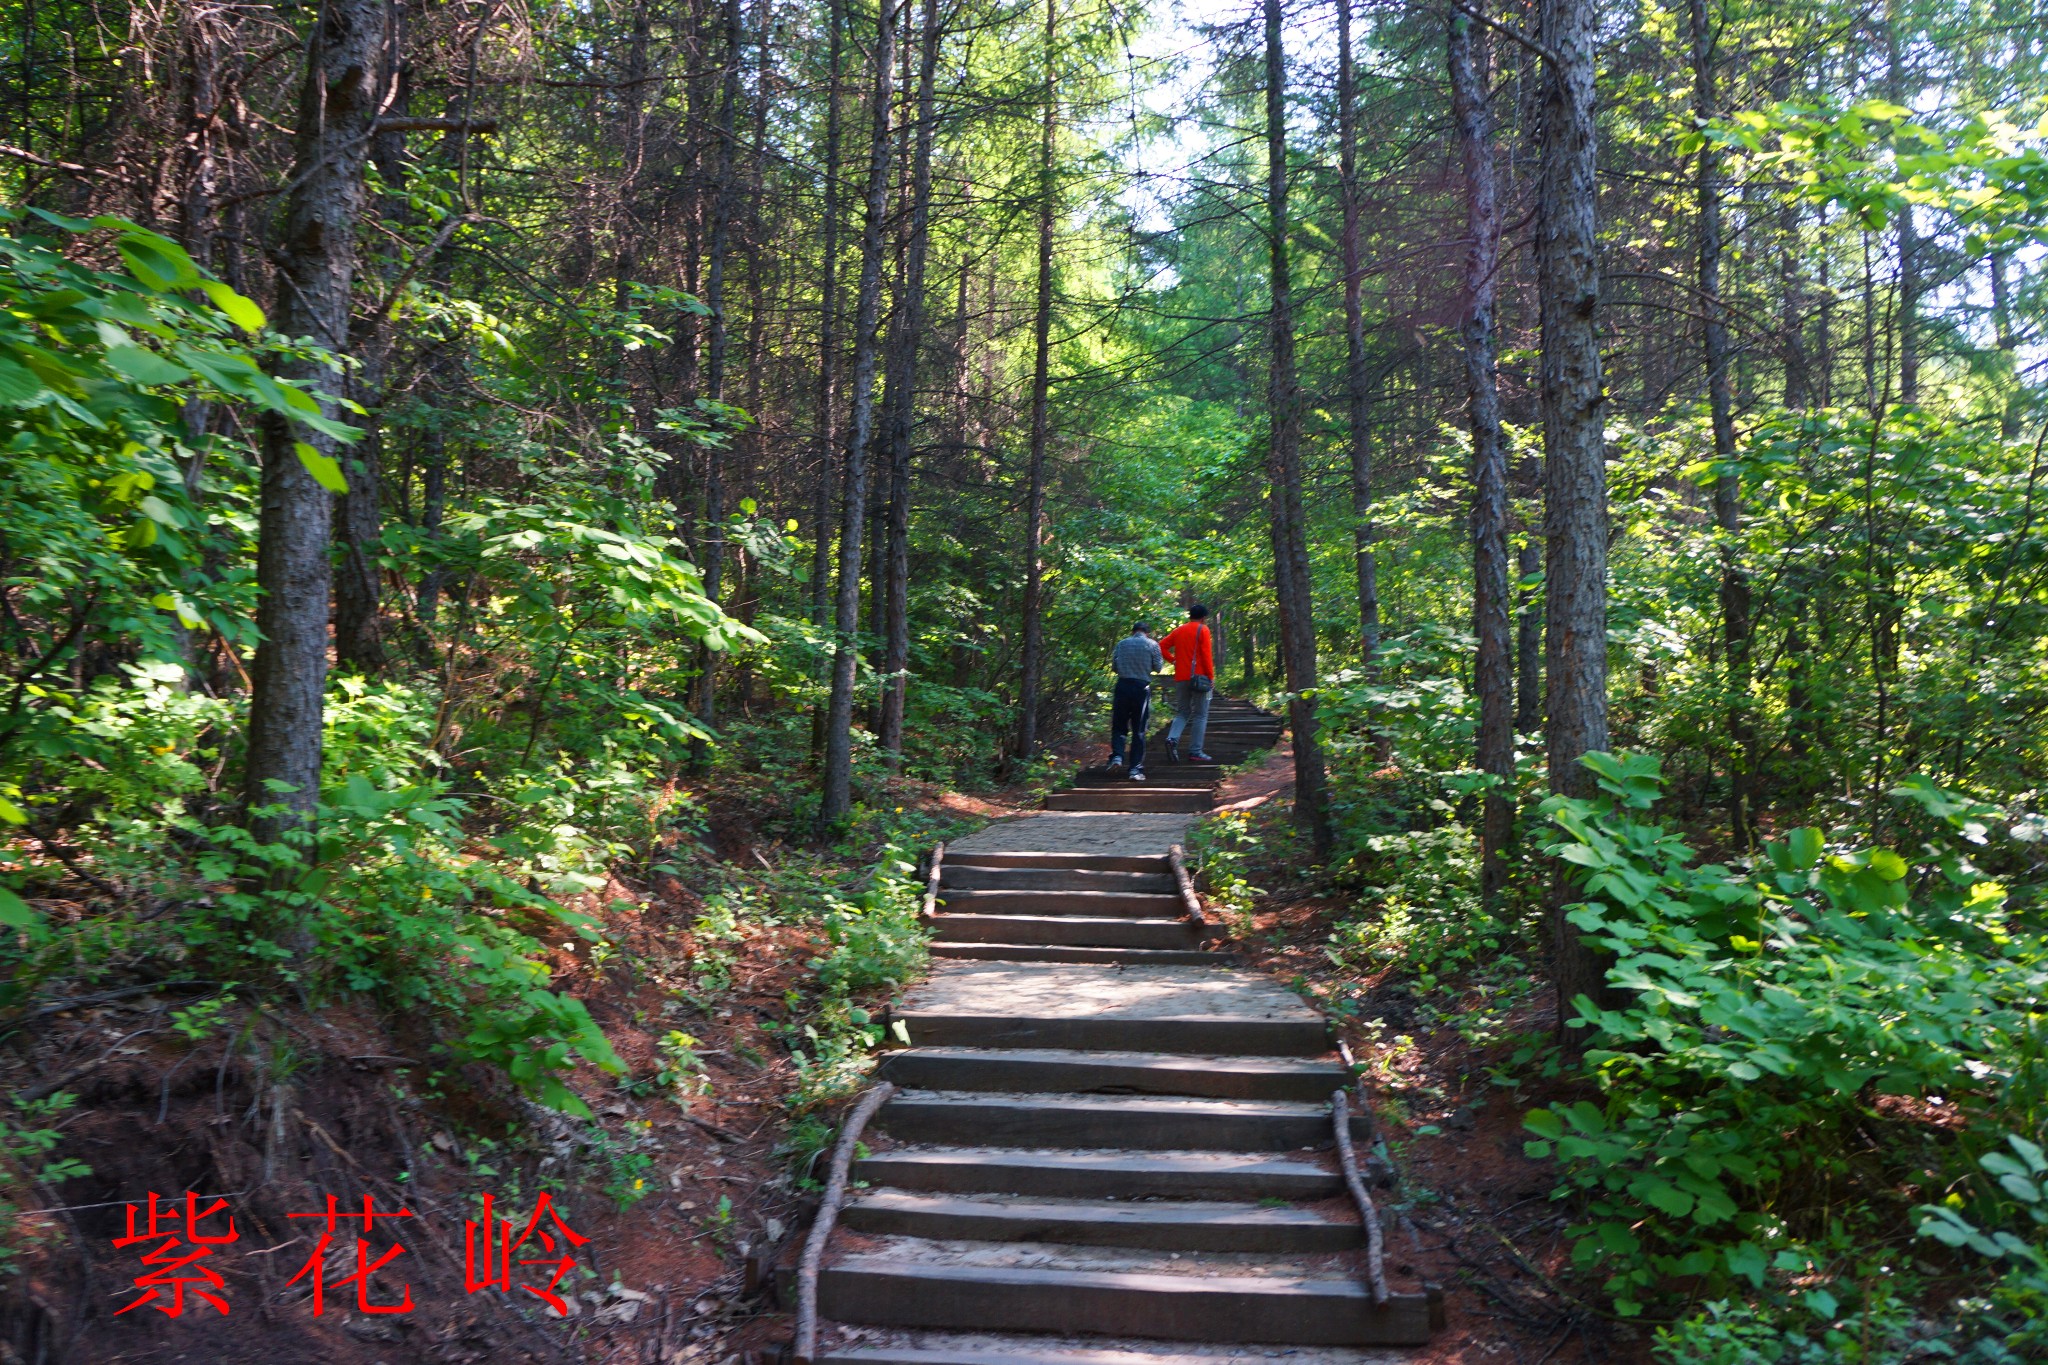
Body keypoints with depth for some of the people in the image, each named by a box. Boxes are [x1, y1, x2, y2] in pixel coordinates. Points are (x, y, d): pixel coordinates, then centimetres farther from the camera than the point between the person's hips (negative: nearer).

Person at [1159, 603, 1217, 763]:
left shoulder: (1178, 630, 13)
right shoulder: (1202, 630, -4)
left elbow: (1161, 646, 8)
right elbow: (1206, 655, -11)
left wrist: (1173, 659, 10)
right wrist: (1211, 677, -7)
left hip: (1181, 678, 5)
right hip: (1199, 677, -5)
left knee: (1182, 713, 14)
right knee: (1200, 715, 2)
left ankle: (1172, 738, -12)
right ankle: (1195, 752, -1)